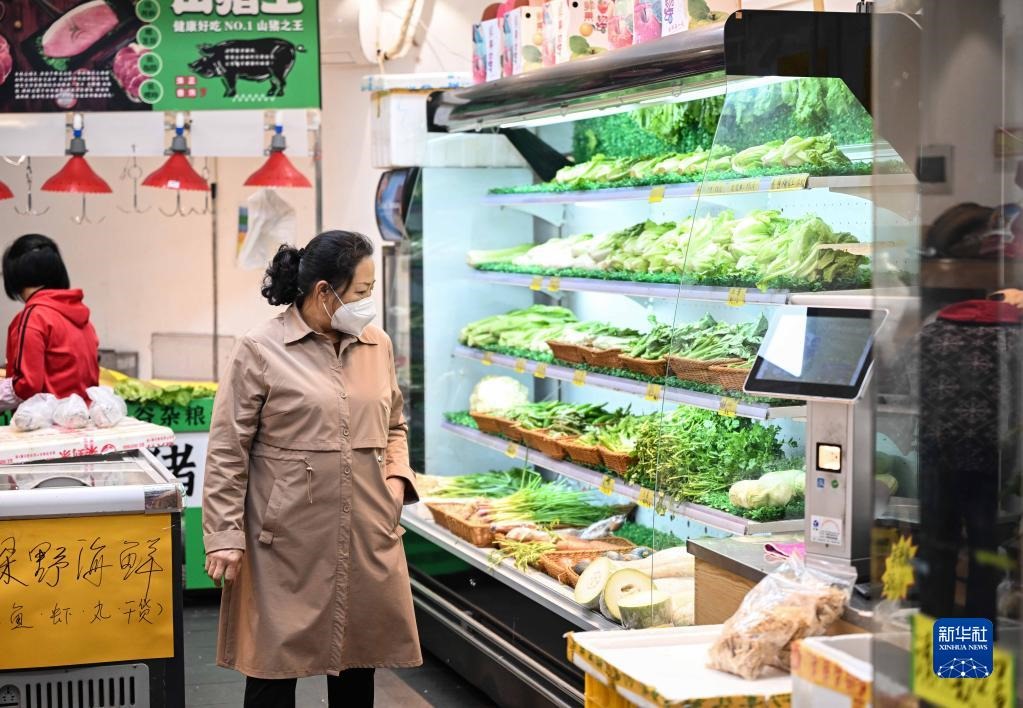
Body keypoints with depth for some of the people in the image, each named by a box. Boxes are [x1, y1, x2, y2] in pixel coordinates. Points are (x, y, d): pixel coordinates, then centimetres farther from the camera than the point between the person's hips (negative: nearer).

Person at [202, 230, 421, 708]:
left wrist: (396, 476, 4)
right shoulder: (260, 350, -8)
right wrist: (224, 537, -10)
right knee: (274, 668, 3)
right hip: (287, 543, -5)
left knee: (358, 664, 12)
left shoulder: (378, 346, 8)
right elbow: (227, 453, -6)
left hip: (368, 538, 5)